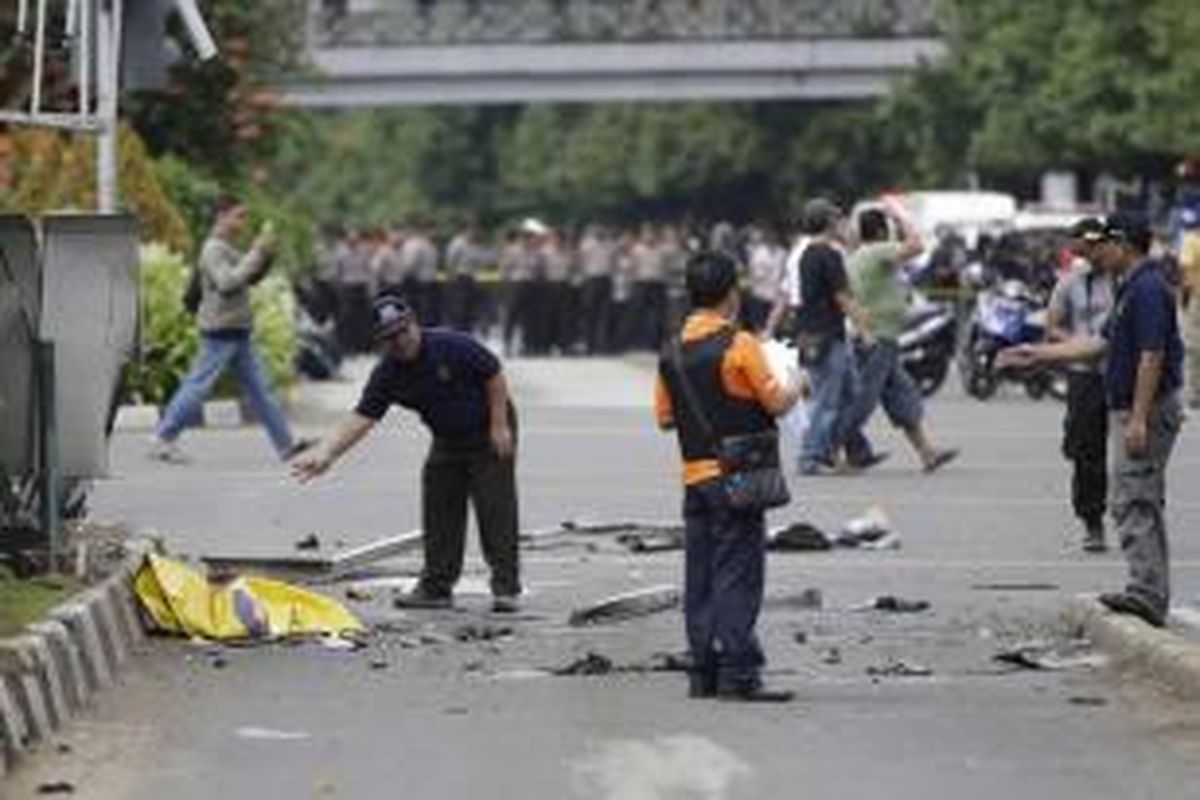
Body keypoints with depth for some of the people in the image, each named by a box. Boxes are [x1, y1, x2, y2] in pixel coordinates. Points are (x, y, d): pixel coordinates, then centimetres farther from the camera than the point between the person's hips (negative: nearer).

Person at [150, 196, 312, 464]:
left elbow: (251, 278, 21)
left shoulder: (229, 249, 17)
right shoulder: (213, 249, -13)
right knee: (197, 388, -5)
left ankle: (285, 444, 7)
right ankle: (162, 440, 3)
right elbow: (226, 282, -26)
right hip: (220, 333, -9)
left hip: (239, 333, 9)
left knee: (260, 389, 7)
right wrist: (256, 254, -22)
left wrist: (266, 253, 5)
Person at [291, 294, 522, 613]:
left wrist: (499, 426, -17)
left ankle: (506, 588, -8)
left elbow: (494, 375, -15)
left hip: (488, 434, -6)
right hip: (447, 441, 6)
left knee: (497, 511, -10)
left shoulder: (453, 347, -23)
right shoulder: (387, 375, -10)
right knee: (439, 515, 4)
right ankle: (436, 588, 11)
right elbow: (361, 418, -15)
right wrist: (325, 453, -27)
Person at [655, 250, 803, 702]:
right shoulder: (739, 344, -12)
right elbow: (776, 403, -10)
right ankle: (738, 674, -9)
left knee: (700, 576, 9)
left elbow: (665, 416, 11)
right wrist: (796, 389, 10)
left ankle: (704, 672, 11)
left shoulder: (673, 351, 7)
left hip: (694, 475, 6)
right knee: (739, 575, -6)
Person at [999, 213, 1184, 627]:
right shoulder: (1132, 288, 17)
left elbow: (1152, 357, -23)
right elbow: (1100, 343, 24)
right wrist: (1037, 354, 26)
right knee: (1144, 502, 12)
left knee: (1133, 500, -13)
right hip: (1129, 410, 11)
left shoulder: (1147, 289, -16)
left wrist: (1138, 419, -25)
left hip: (1147, 410, -11)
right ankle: (1154, 594, 15)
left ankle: (1146, 590, -16)